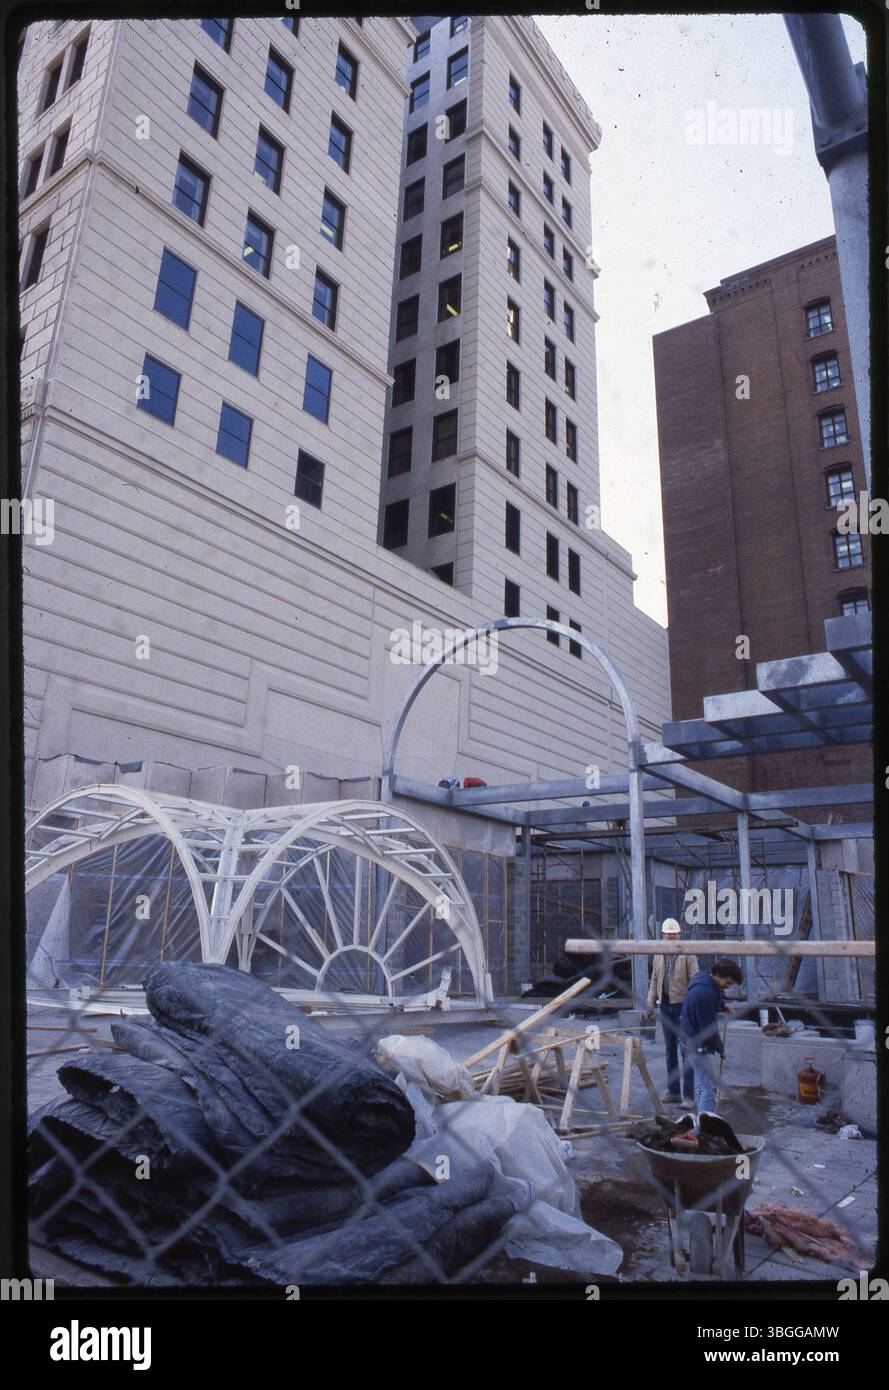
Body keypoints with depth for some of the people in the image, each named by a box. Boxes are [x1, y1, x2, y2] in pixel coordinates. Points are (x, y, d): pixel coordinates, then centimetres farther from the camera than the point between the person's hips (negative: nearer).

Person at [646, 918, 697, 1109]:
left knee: (685, 1050, -7)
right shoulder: (659, 955, 10)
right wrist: (651, 1002, 12)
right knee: (670, 1049, 12)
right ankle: (673, 1090, 22)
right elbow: (654, 979, 16)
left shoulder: (687, 954, -6)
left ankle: (688, 1095, -4)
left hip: (682, 1005, -5)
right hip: (665, 1005, 6)